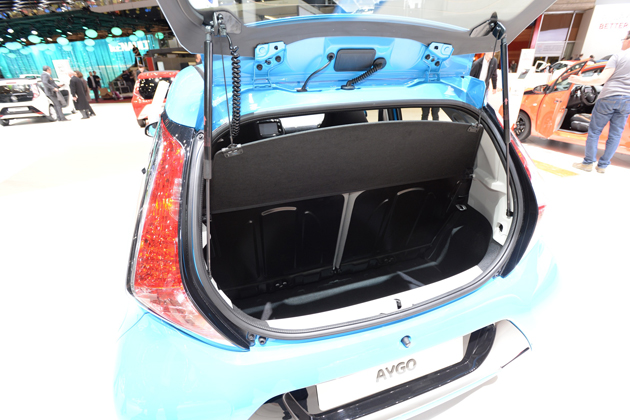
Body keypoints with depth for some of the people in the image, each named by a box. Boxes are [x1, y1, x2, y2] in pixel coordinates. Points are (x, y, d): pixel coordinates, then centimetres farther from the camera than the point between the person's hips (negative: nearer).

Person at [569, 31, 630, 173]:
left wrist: (580, 80, -9)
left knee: (594, 131, 5)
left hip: (608, 98, -4)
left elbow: (602, 79, -14)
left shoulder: (618, 56, -6)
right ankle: (603, 165, 11)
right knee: (615, 134, 9)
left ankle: (588, 163, 5)